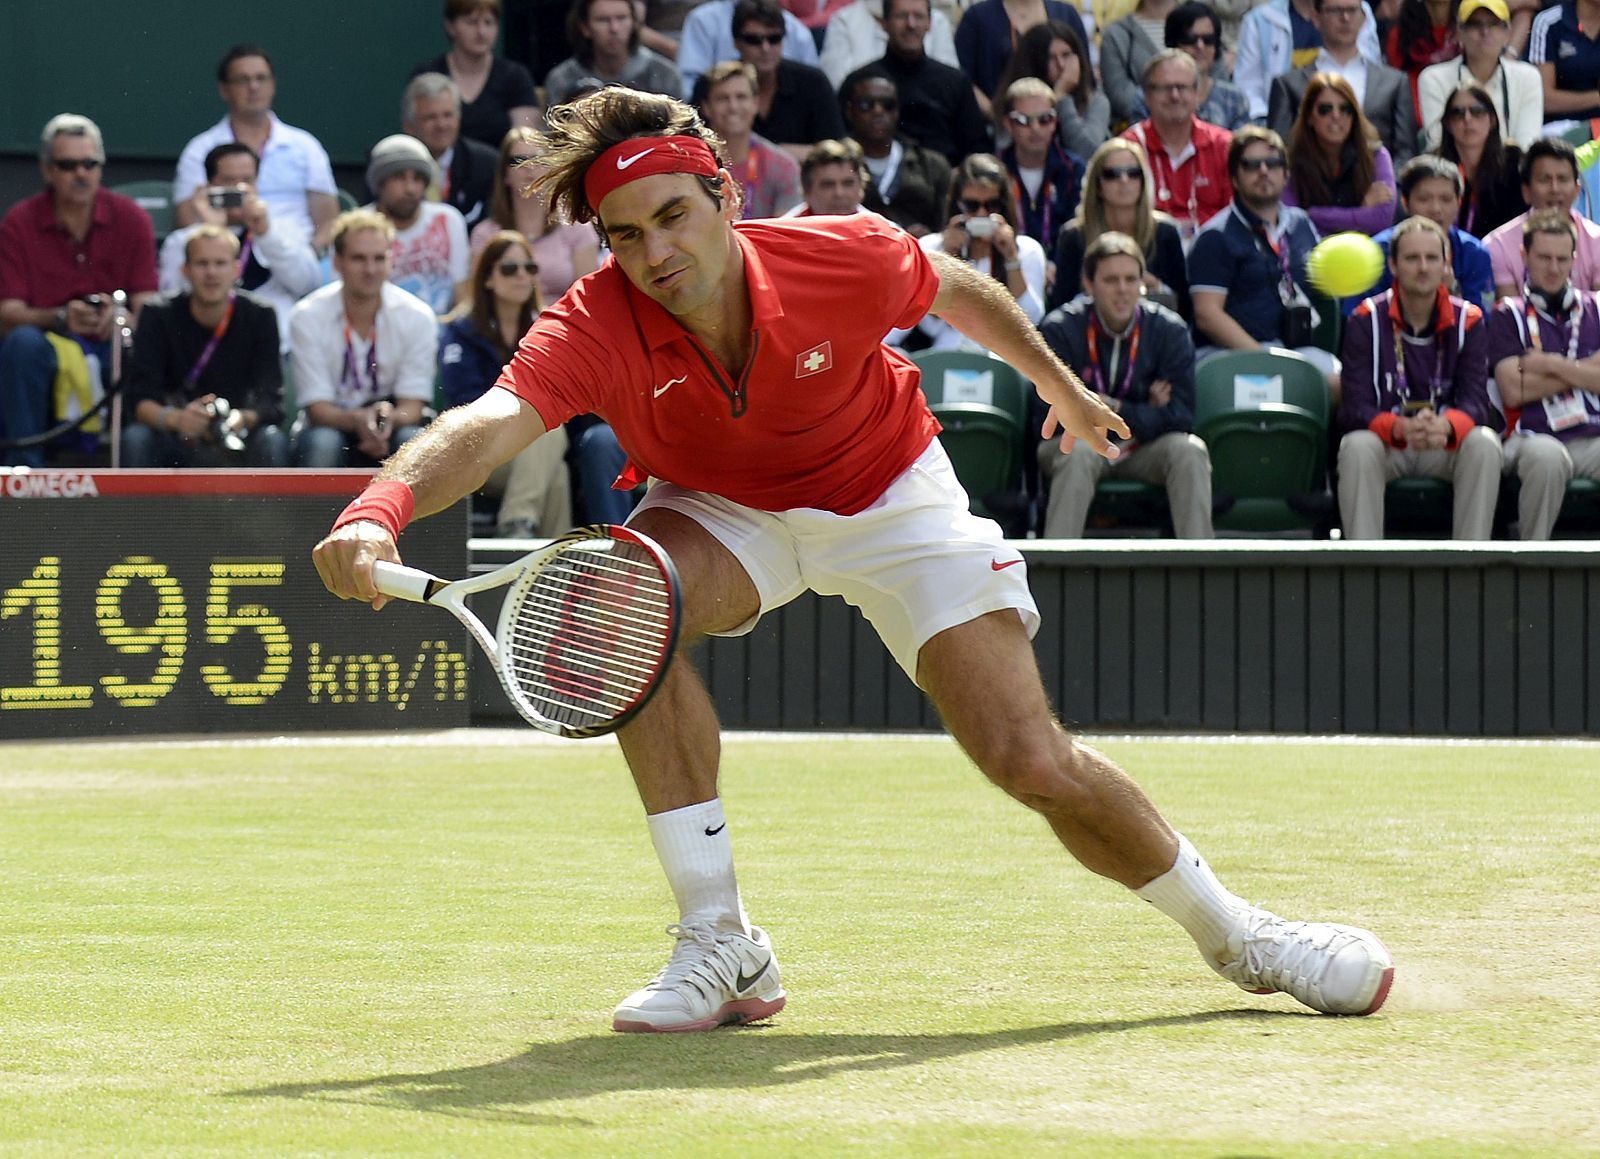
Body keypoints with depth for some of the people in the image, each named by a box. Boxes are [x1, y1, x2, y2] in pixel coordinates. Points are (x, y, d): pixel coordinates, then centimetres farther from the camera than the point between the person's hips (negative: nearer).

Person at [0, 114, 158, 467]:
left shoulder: (130, 219, 3)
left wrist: (118, 319, -28)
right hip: (48, 348, 0)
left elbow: (147, 306, -4)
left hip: (115, 346, 0)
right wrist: (60, 317, -28)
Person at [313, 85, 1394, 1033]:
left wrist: (1063, 386, 12)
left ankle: (1234, 930, 17)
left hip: (891, 496, -1)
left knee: (1034, 762, -11)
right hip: (727, 512, 1)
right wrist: (380, 510, -71)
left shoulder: (845, 261, -29)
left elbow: (960, 288, -5)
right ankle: (722, 950, -21)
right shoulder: (595, 329, -31)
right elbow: (491, 423, -50)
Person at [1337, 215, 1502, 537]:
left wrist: (1445, 426, -37)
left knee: (1484, 444, -29)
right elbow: (1354, 408, -14)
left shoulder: (1468, 320, -1)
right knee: (1357, 447, -34)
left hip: (1447, 447, 1)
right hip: (1385, 442, -1)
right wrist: (1401, 429, -36)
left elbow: (1476, 402, -11)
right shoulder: (1367, 320, -6)